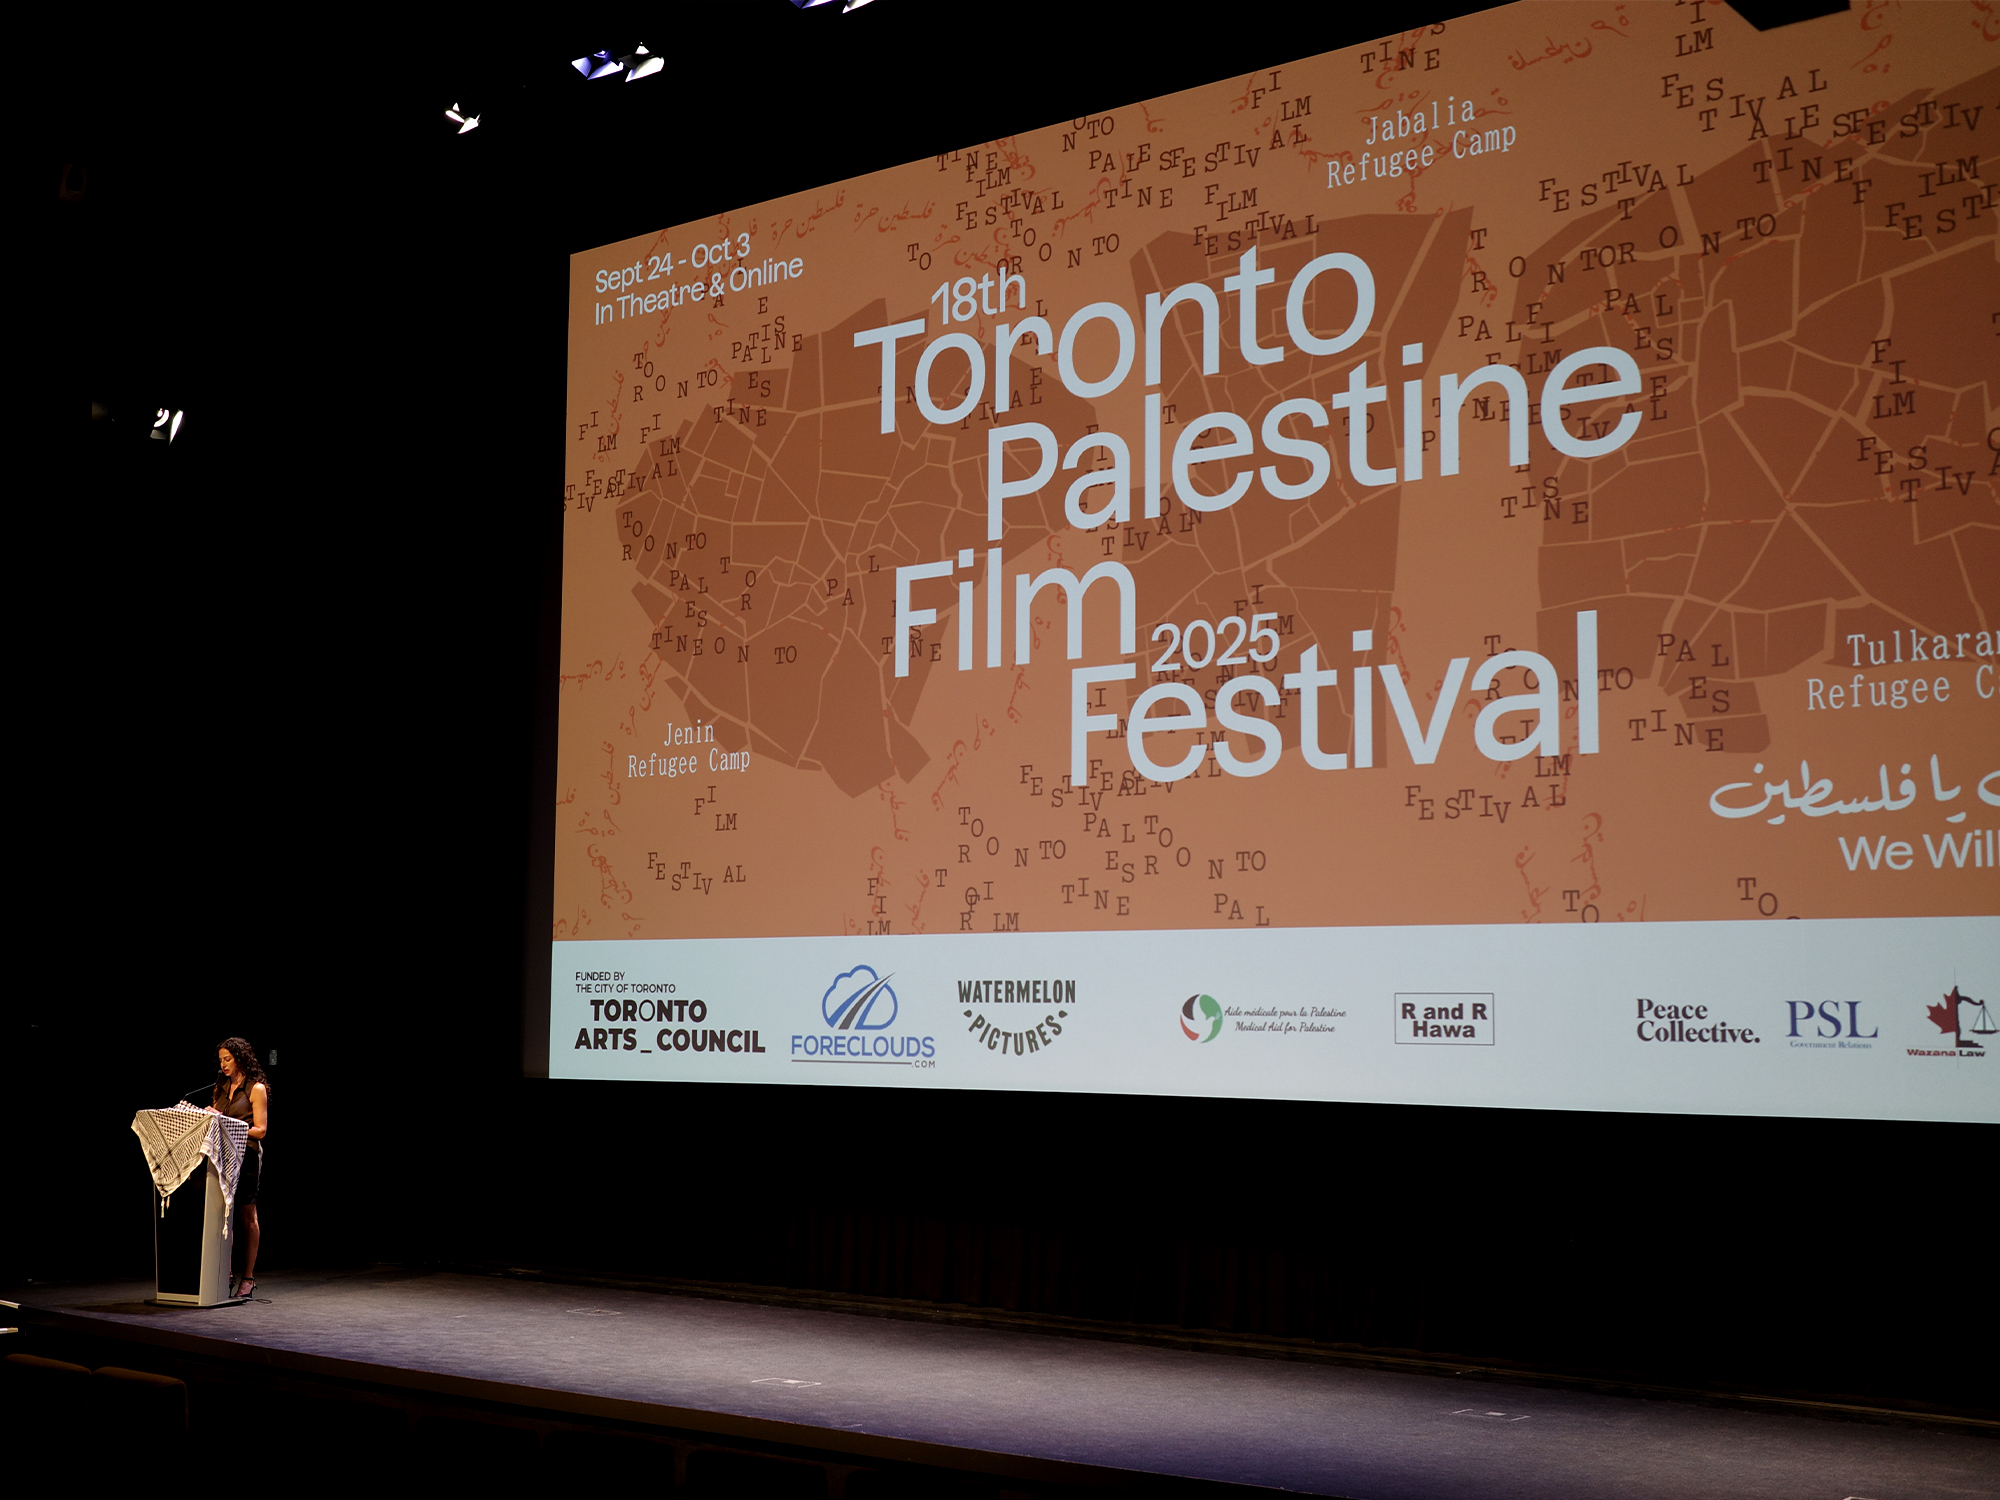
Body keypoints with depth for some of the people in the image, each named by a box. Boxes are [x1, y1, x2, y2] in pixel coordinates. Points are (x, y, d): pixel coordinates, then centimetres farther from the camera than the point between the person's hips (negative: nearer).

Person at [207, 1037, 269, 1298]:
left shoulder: (256, 1088, -3)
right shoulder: (221, 1087, 15)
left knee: (247, 1217, 0)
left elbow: (260, 1130, -7)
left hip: (246, 1156, -5)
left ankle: (248, 1277, 4)